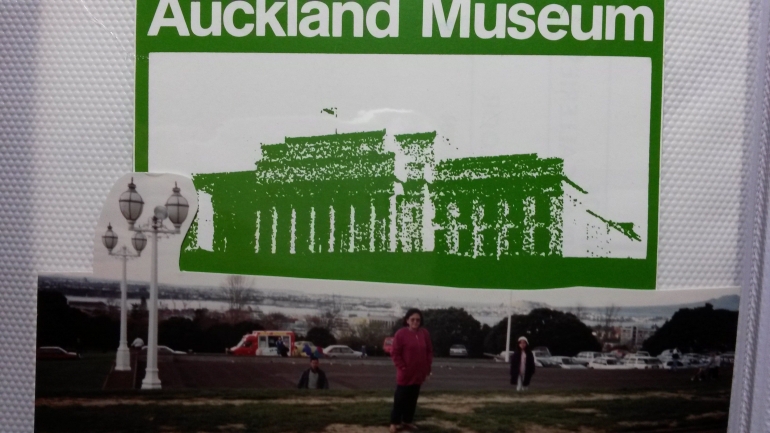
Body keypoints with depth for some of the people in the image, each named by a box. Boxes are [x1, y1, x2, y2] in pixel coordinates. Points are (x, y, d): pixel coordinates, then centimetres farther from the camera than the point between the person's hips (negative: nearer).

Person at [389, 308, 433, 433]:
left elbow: (429, 351, 9)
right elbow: (395, 353, -10)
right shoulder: (401, 333, -12)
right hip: (405, 374, -5)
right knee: (400, 399, 2)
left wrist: (428, 367, 3)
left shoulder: (425, 333, 2)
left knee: (412, 399, 14)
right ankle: (394, 422, 14)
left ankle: (407, 421, 27)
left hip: (419, 374, 5)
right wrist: (402, 367, -13)